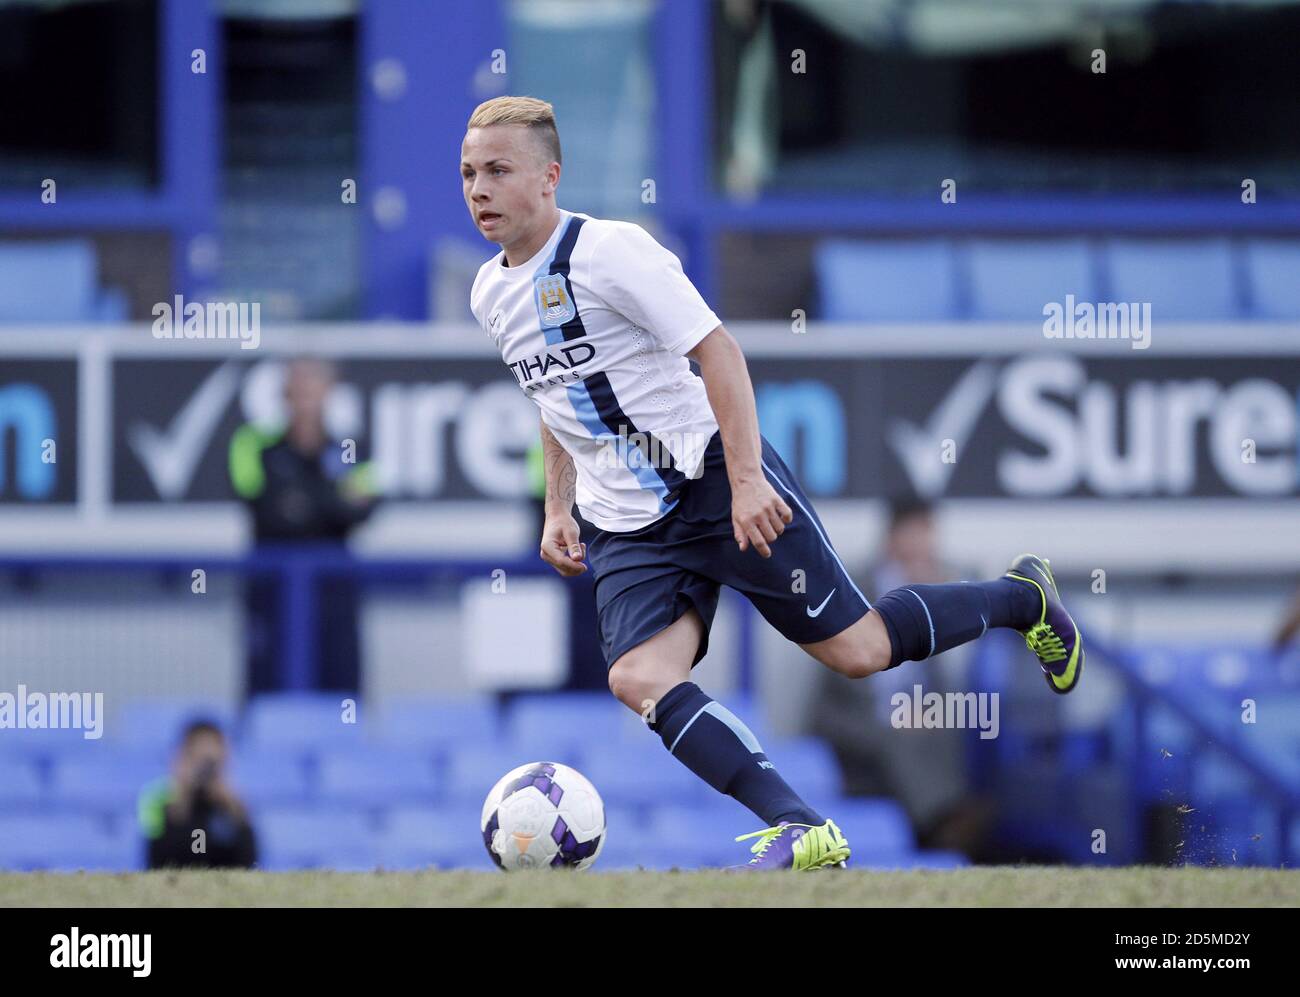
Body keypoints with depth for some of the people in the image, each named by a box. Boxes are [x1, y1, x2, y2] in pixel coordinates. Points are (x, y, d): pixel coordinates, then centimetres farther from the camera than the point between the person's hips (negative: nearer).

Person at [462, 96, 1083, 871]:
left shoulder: (609, 251, -15)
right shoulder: (491, 295, 9)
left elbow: (718, 350, -17)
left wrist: (746, 481, -23)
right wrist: (558, 509, 16)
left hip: (717, 481, -7)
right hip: (629, 530, 7)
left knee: (857, 649, -3)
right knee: (638, 679, -19)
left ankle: (1024, 598, 24)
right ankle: (802, 832, -24)